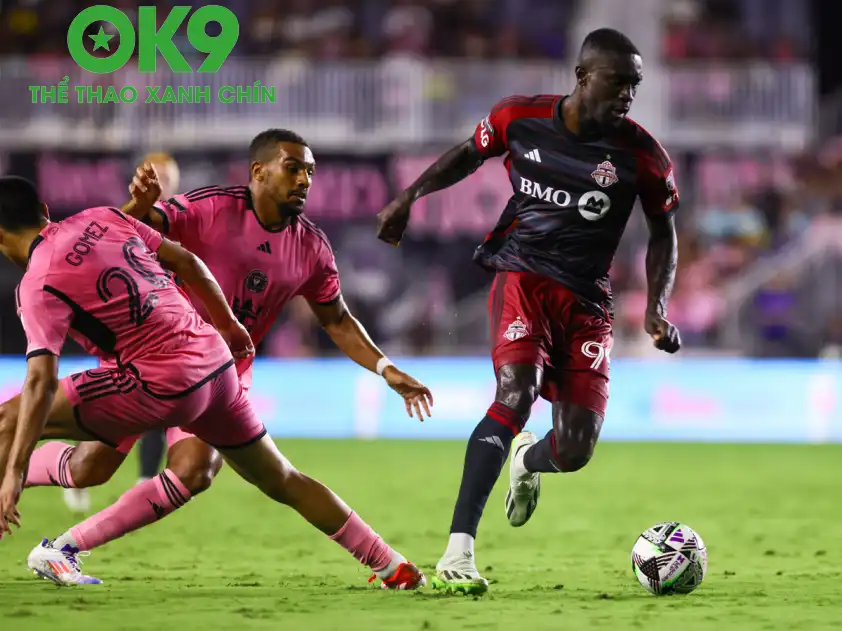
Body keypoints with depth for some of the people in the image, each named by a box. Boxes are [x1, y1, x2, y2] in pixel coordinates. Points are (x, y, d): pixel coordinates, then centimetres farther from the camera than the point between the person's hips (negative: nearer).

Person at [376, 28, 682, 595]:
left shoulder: (643, 155, -6)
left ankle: (527, 461, 37)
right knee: (517, 392, -29)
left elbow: (663, 234, 7)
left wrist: (657, 306, -7)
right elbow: (470, 154, 17)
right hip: (522, 274, -1)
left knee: (575, 452, -6)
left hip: (588, 300, 1)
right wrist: (409, 197, 6)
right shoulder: (520, 119, -4)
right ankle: (458, 550, -30)